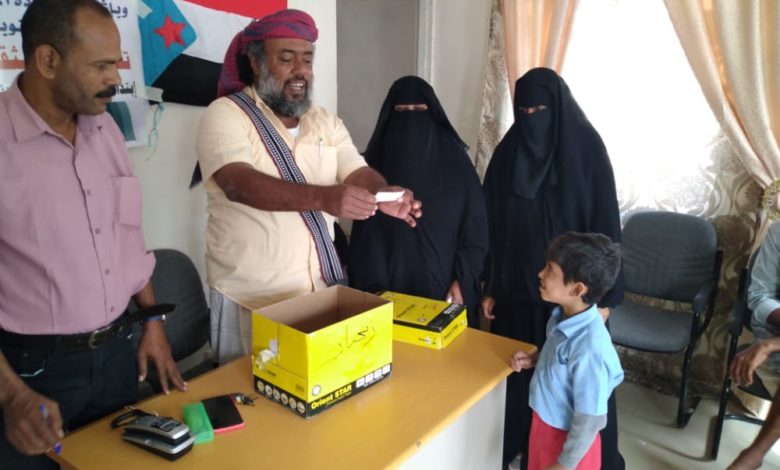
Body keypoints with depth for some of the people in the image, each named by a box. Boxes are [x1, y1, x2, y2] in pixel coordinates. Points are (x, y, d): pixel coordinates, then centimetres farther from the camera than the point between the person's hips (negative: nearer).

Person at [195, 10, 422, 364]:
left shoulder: (326, 121, 7)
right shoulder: (225, 114, -10)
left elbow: (359, 172, -3)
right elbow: (240, 184, -26)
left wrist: (382, 194, -27)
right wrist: (323, 196, -40)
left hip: (322, 287, 5)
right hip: (250, 296, -4)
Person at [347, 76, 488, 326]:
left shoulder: (453, 157, -2)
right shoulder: (376, 159, 0)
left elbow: (475, 225, -2)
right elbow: (364, 232, 0)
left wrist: (462, 280, -8)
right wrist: (371, 287, -6)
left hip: (442, 284, 0)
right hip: (390, 285, 0)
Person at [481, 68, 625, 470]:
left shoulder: (586, 149, -7)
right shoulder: (507, 154, 1)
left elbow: (605, 224, -7)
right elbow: (492, 225, 4)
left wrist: (604, 295, -9)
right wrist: (488, 287, 4)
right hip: (516, 287, 3)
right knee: (518, 372, 12)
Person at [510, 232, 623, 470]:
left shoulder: (589, 346, -35)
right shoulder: (563, 316, -11)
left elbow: (590, 419, -25)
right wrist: (534, 359, -4)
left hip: (568, 439, -7)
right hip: (545, 424, 7)